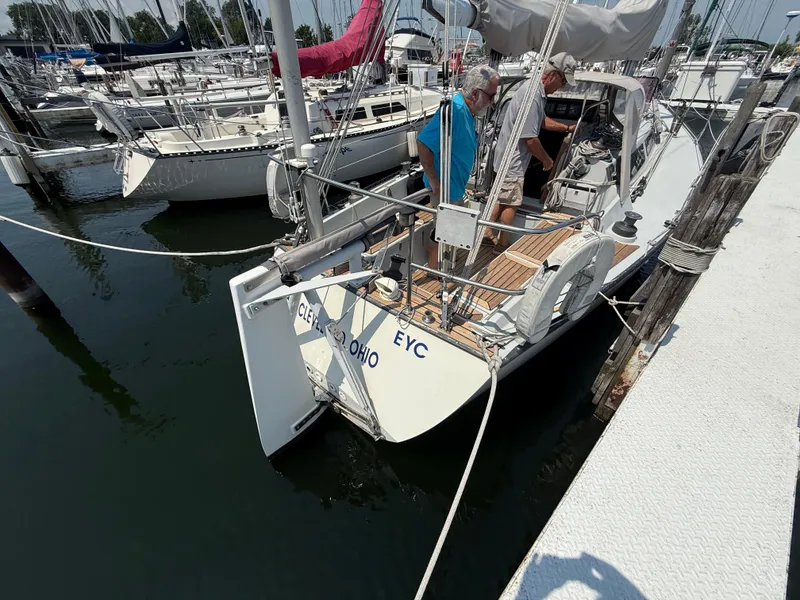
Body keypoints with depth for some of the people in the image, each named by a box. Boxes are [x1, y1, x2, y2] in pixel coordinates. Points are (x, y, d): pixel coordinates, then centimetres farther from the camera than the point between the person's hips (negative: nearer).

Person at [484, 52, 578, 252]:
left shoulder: (536, 89, 10)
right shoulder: (532, 95, -24)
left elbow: (542, 120, 26)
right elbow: (530, 139, -25)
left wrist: (566, 128, 24)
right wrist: (547, 160, -10)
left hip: (509, 156, 10)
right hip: (513, 159, -10)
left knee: (502, 197, 18)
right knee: (512, 203, 2)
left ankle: (488, 233, 30)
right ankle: (502, 245, 15)